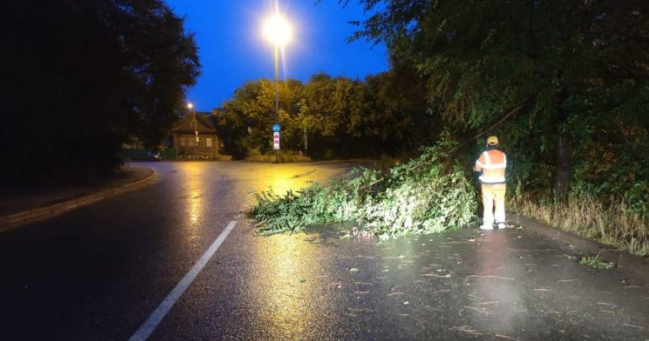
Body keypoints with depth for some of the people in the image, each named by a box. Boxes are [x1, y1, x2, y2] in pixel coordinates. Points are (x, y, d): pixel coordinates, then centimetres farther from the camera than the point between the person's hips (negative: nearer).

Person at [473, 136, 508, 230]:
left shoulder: (485, 155, -11)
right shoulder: (503, 155, 2)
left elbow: (477, 167, -3)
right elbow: (503, 167, 8)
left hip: (488, 183, -3)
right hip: (500, 182, 3)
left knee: (488, 204, 2)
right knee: (500, 203, 12)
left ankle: (488, 223, 3)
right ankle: (501, 222, 11)